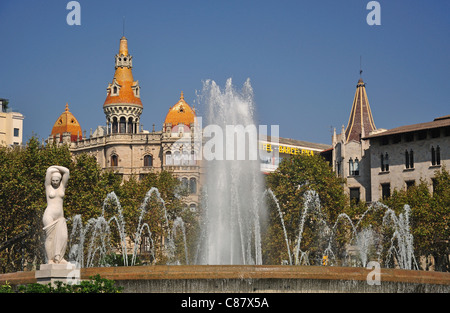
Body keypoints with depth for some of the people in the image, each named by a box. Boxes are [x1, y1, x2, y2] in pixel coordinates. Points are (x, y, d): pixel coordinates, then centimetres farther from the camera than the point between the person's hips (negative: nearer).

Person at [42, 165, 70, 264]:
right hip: (49, 215, -4)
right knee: (50, 237, -8)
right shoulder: (48, 186, 3)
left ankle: (59, 257, -6)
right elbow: (49, 171, -8)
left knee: (63, 236, -12)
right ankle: (50, 259, -8)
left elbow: (66, 171, 1)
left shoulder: (62, 186, 11)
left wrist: (56, 167, 8)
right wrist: (52, 169, 12)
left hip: (60, 216, 4)